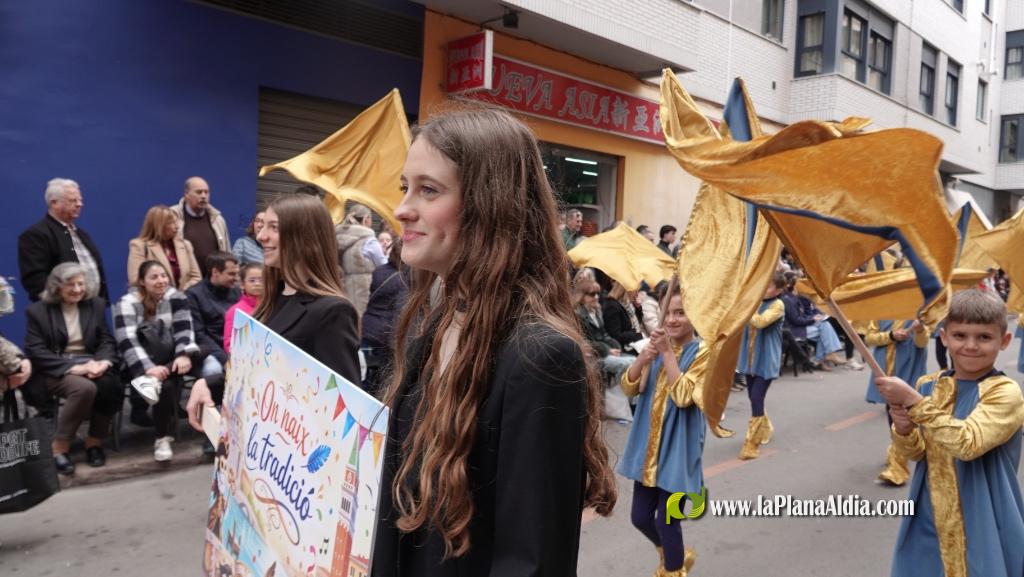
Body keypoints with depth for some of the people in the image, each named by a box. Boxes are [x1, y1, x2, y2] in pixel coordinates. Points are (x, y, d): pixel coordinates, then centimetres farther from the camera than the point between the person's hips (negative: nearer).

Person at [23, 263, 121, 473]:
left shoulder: (96, 305, 13)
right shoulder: (37, 311, 2)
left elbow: (107, 341, 8)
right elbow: (36, 352, -7)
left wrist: (104, 362, -15)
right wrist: (73, 368, -21)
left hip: (89, 365, 3)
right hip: (54, 371, -3)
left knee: (111, 385, -31)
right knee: (85, 388, -35)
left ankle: (94, 440, -10)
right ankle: (59, 446, -17)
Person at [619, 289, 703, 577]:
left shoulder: (703, 352, -11)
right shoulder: (658, 345, 6)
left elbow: (684, 397, -23)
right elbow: (629, 388, -2)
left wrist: (667, 353, -22)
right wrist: (644, 357, -19)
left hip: (678, 448, -5)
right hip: (648, 444, 6)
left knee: (666, 520, 2)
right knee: (640, 517, 13)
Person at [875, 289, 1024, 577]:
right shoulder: (929, 385, 1)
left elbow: (968, 443, -29)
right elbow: (916, 453, 4)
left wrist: (913, 401, -30)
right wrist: (904, 430, -17)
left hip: (983, 527, -4)